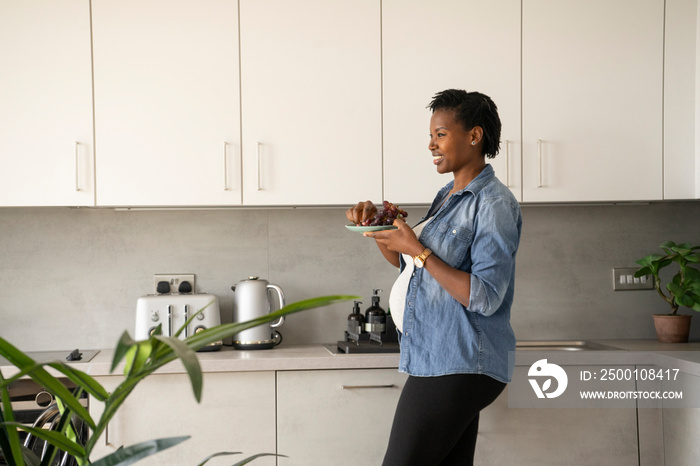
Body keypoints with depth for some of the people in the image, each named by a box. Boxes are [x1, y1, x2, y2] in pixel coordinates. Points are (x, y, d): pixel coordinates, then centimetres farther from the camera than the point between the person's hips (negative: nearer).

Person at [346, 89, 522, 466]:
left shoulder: (494, 204, -12)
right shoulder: (448, 196, 16)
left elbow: (485, 298, -21)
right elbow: (408, 263, 24)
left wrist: (418, 250, -19)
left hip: (459, 367, -9)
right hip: (440, 360, 9)